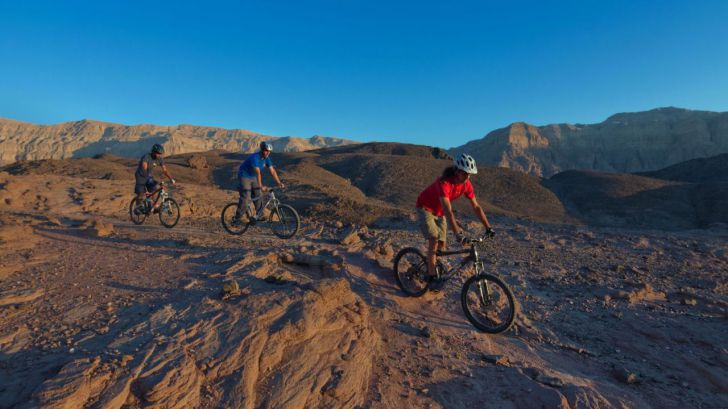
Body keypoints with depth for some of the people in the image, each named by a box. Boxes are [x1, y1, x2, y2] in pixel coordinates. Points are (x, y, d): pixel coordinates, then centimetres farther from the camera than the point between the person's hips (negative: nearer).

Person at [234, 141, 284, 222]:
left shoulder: (267, 158, -7)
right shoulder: (254, 157, -30)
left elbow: (272, 171, -8)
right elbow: (258, 173, -37)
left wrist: (279, 183, -16)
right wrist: (261, 186, -42)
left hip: (253, 177, 7)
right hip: (244, 177, -7)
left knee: (258, 196, 2)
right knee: (246, 198, -14)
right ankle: (237, 218, -5)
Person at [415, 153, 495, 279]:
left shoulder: (466, 184, -15)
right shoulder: (444, 182, -35)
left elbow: (476, 207, -8)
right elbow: (448, 211, -41)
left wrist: (488, 227, -11)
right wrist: (457, 233, -46)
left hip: (439, 211, 7)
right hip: (425, 208, -7)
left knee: (442, 244, 5)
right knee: (434, 240, -17)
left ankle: (431, 268, 26)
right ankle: (432, 276, -6)